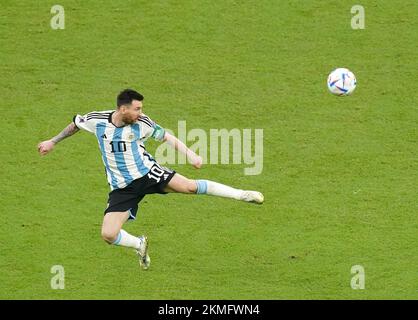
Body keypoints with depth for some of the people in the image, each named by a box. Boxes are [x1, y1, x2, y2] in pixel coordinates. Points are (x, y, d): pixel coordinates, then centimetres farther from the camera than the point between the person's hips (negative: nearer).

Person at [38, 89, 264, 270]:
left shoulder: (142, 124, -9)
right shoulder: (97, 121, -8)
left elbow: (167, 137, 4)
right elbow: (75, 124, 14)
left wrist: (190, 154, -9)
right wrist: (53, 142, 22)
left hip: (147, 173, -1)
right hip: (122, 188, 1)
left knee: (189, 185, -22)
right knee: (108, 234, -13)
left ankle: (242, 195, -10)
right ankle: (139, 244, 20)